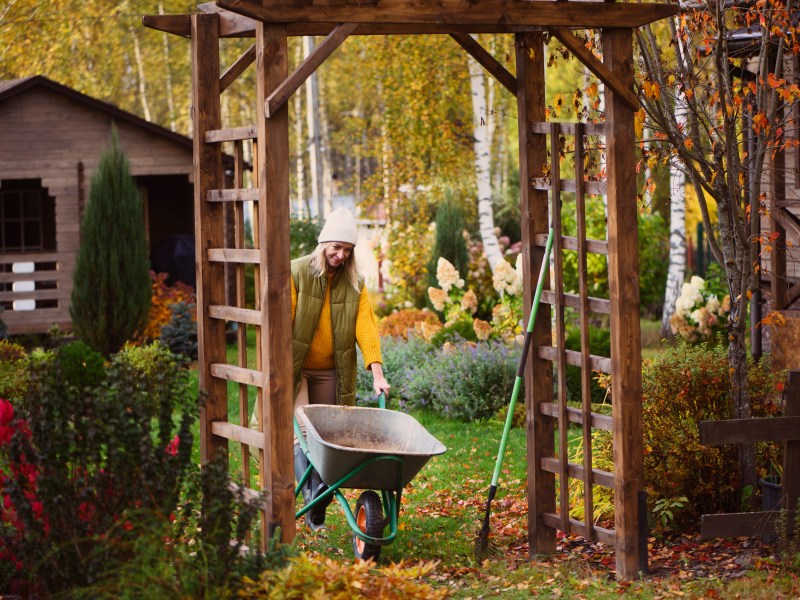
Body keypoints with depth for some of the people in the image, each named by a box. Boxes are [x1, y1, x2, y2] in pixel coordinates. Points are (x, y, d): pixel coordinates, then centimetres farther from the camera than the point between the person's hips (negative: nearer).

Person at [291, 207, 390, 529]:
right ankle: (311, 491, -32)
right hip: (295, 367, -3)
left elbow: (365, 326, -6)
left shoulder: (354, 283, 3)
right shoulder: (297, 272, -8)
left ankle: (316, 513, 7)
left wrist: (377, 372, -16)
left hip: (330, 372, 3)